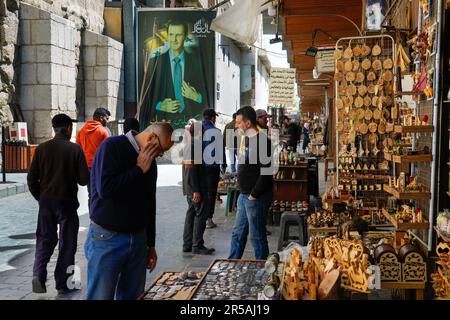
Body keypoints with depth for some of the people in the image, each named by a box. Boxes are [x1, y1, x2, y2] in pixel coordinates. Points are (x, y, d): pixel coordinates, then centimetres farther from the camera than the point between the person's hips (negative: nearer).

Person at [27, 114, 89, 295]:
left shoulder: (42, 148, -1)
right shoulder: (75, 149, -10)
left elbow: (32, 179, -1)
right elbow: (84, 179, -9)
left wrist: (40, 197, 13)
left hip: (46, 201, 3)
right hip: (67, 202, -2)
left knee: (45, 239, 14)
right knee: (67, 243, 9)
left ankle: (38, 274, -6)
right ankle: (62, 283, 13)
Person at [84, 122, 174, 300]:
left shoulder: (149, 161, 11)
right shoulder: (112, 146, -10)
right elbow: (105, 189, -24)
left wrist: (150, 244, 20)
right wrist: (138, 169, -14)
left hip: (138, 238, 6)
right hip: (107, 238, -6)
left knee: (133, 296, 9)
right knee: (101, 296, -3)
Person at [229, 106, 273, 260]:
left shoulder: (261, 141, -18)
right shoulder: (248, 139, 11)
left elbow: (266, 172, -23)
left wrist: (254, 194, -18)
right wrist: (243, 192, 14)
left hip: (255, 197, -9)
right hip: (244, 195, 9)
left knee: (257, 235, 3)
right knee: (238, 233, 18)